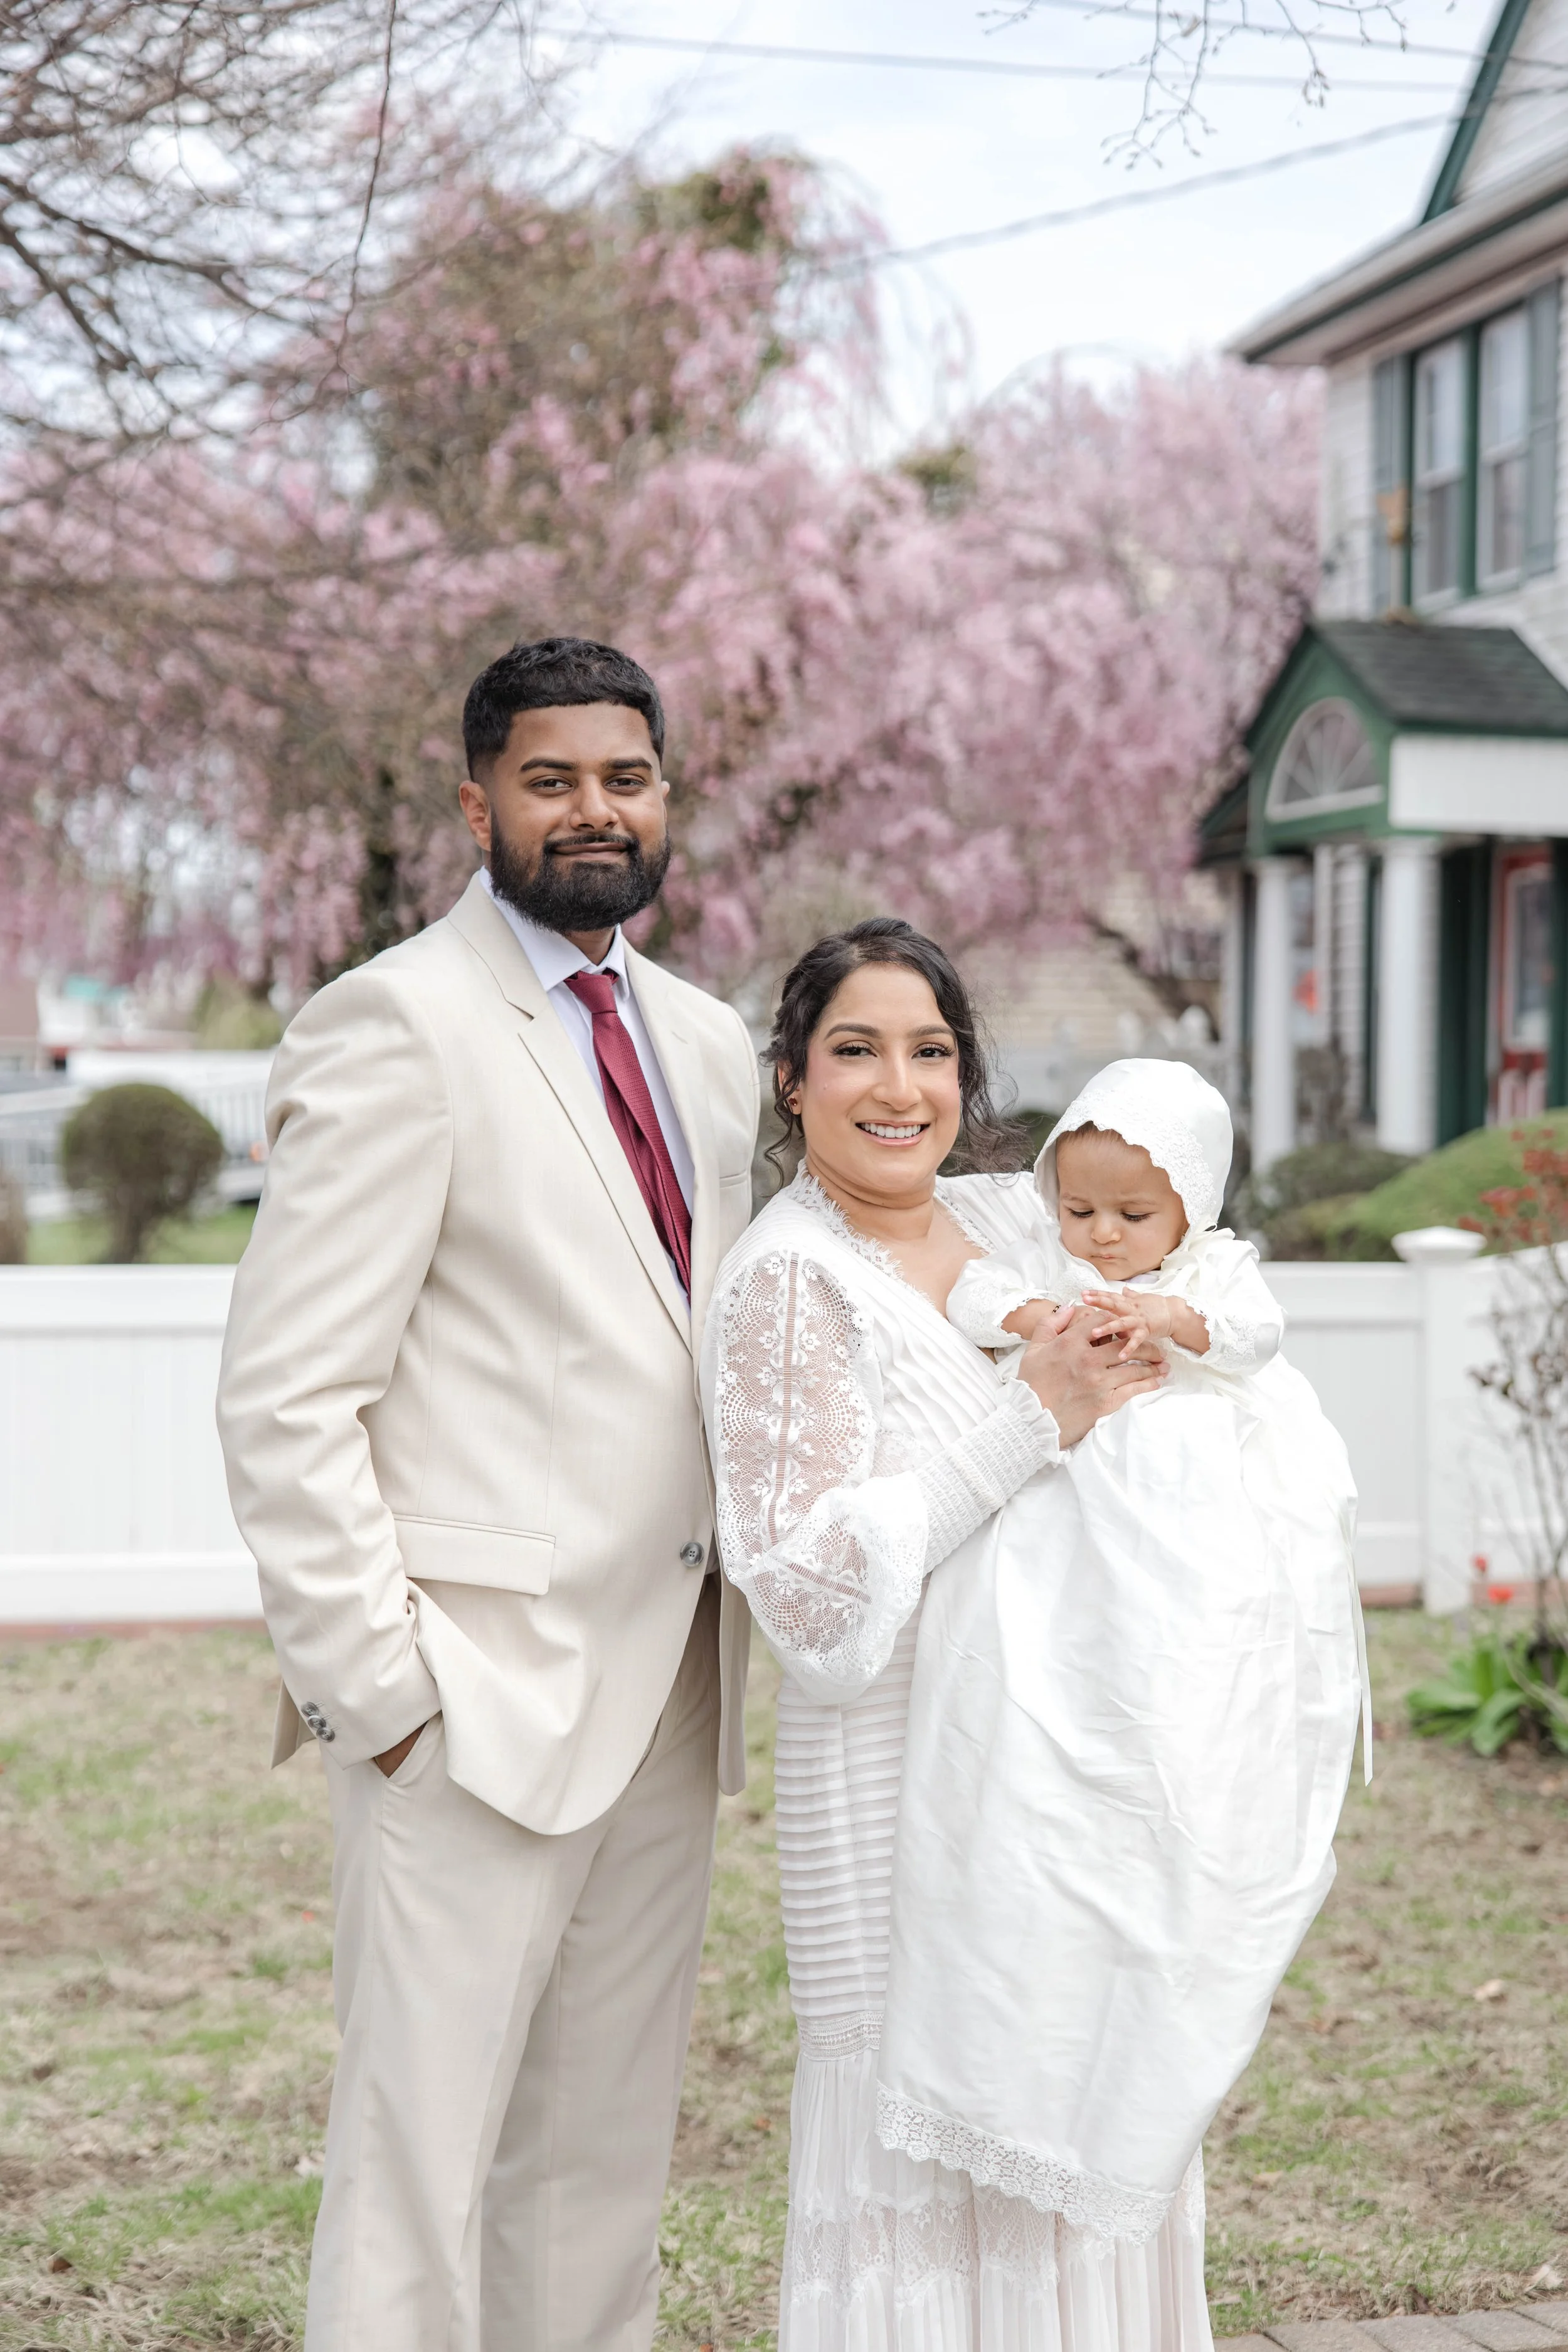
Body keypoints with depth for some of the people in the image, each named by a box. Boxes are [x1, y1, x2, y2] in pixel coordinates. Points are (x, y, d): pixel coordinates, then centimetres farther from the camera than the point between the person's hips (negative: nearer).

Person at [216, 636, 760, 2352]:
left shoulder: (705, 1042, 14)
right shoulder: (398, 1026, -9)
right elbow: (285, 1397, -13)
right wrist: (375, 1685, -15)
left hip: (668, 1684, 7)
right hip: (480, 1695, -7)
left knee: (606, 2158, 15)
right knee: (419, 2160, -1)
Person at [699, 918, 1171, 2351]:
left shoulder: (1010, 1220, 7)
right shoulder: (785, 1281, -13)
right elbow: (811, 1589, -19)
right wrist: (1035, 1420, -22)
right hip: (901, 1785, -7)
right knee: (922, 2146, 0)